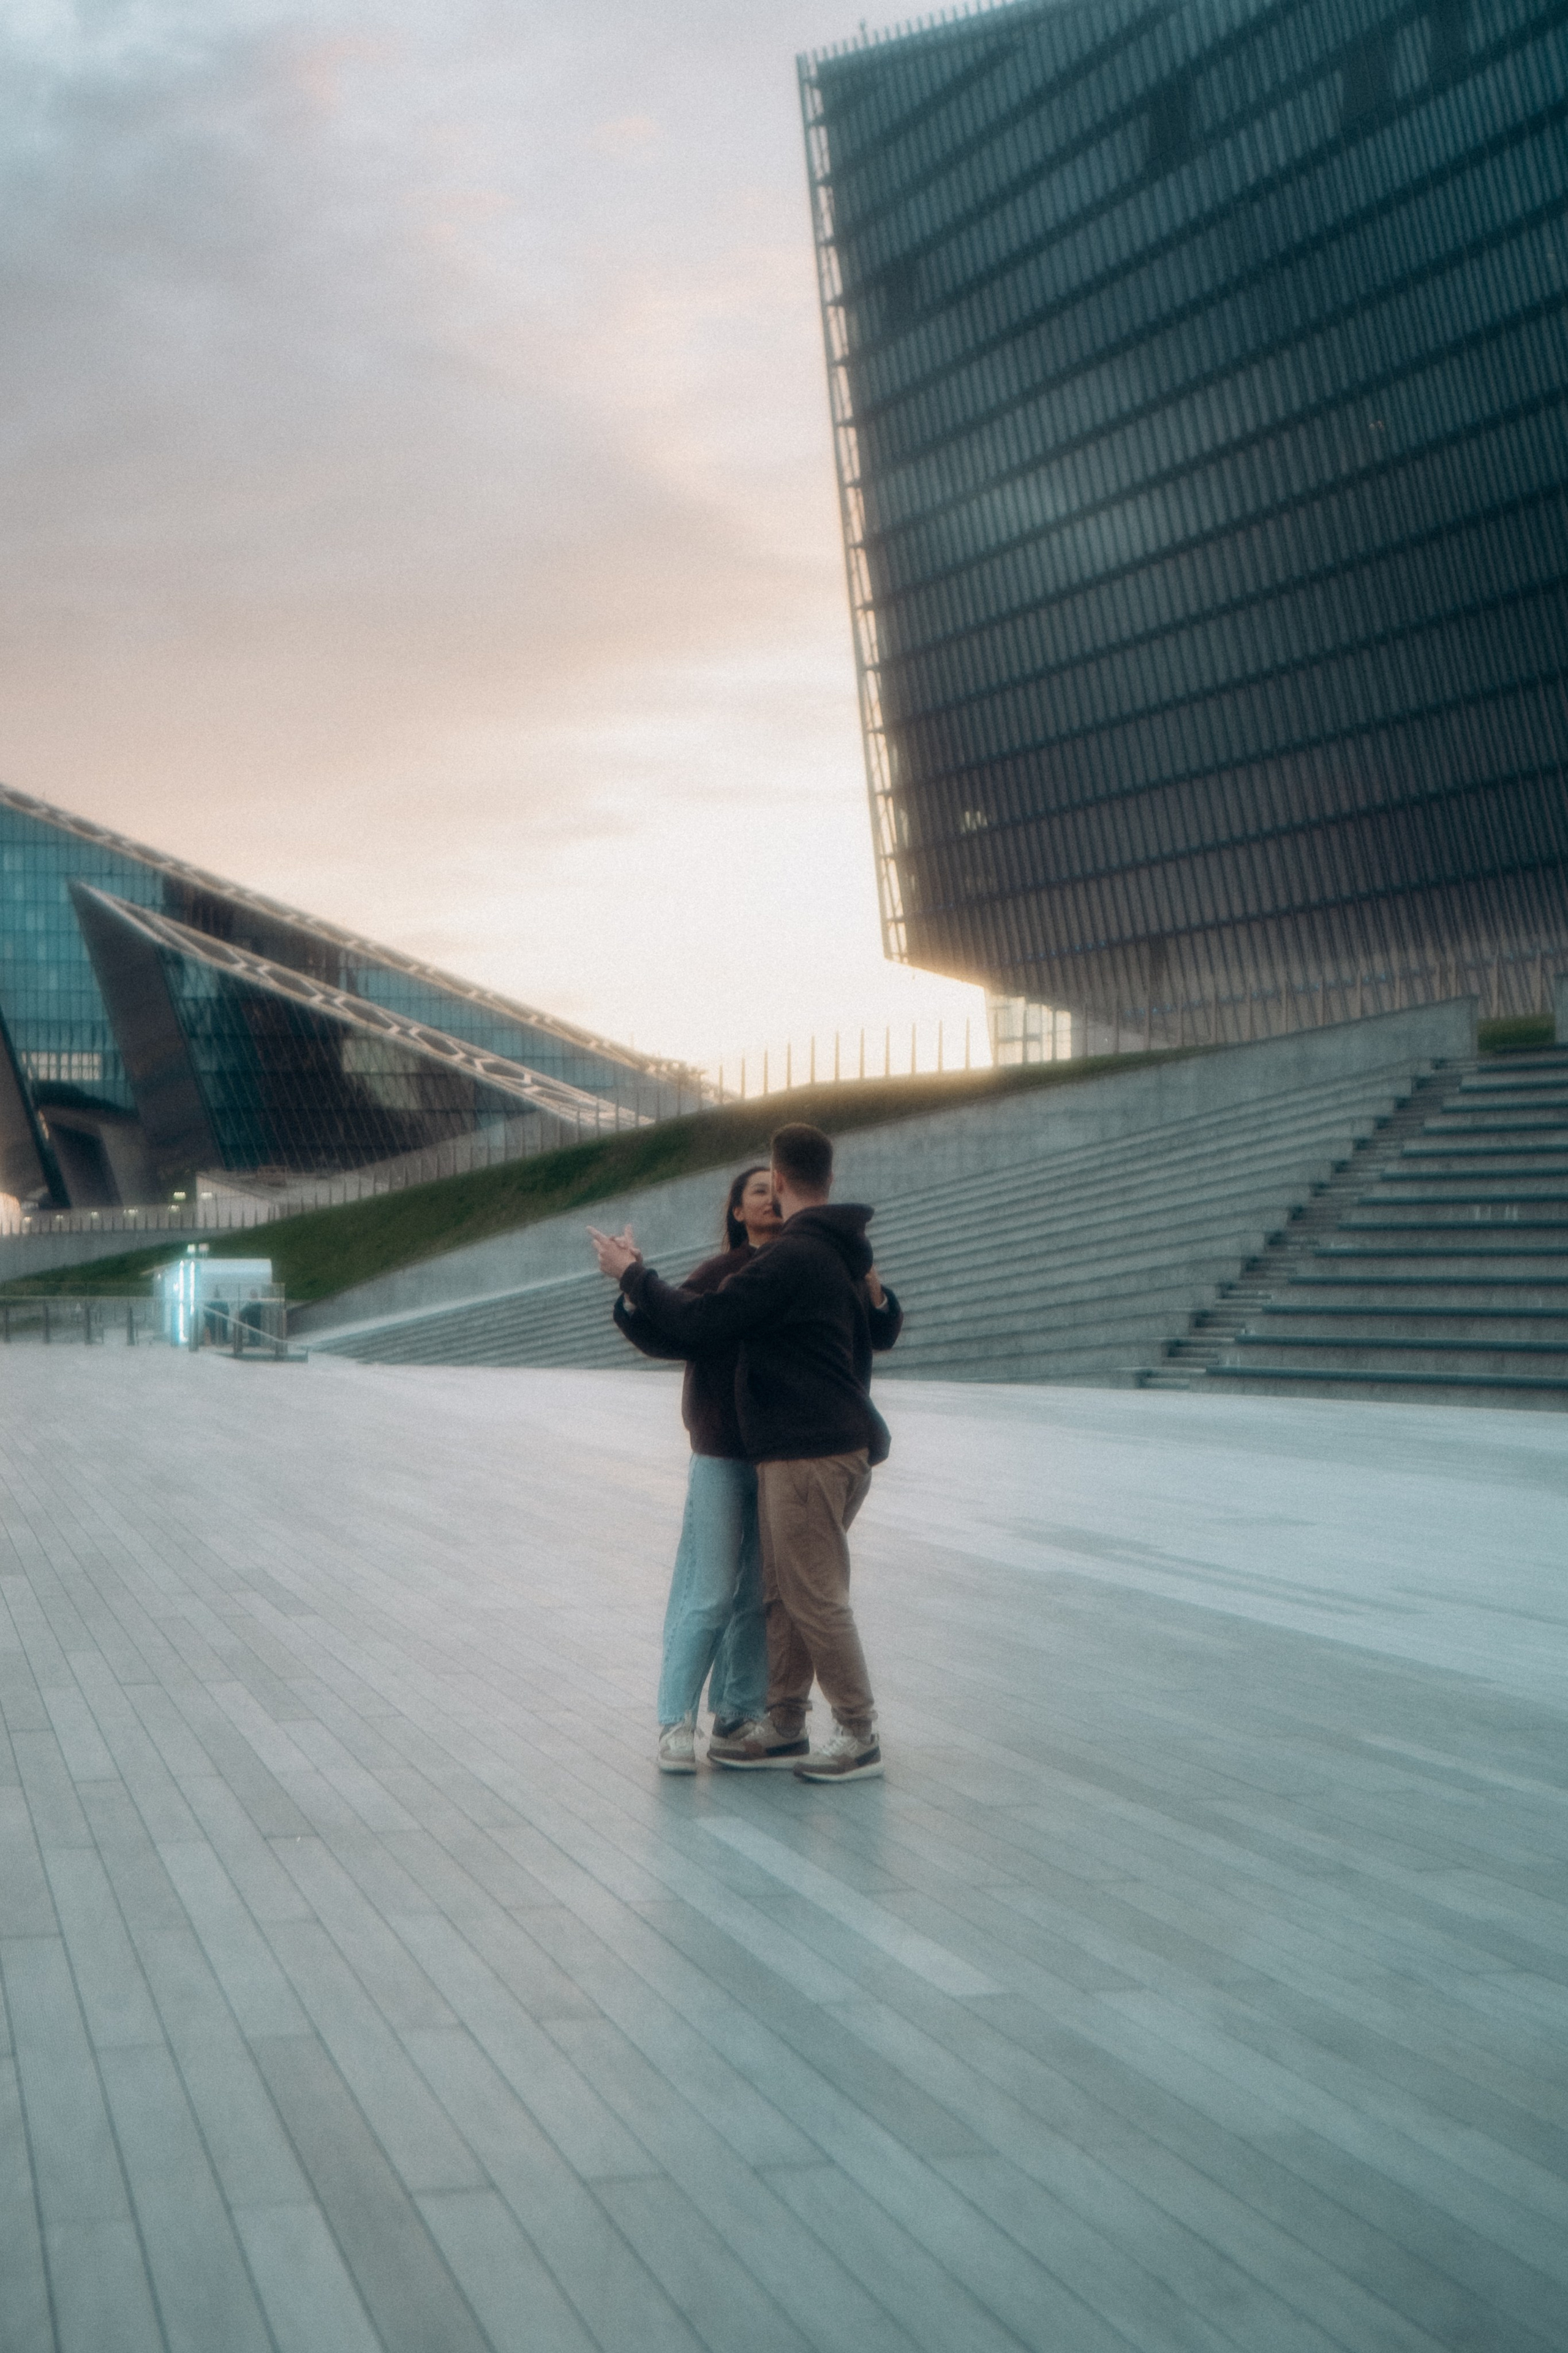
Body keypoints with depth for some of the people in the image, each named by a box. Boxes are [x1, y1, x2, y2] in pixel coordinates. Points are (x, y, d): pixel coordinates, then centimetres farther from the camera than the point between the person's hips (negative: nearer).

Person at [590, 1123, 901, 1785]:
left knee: (817, 1598, -2)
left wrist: (632, 1275, -5)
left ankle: (860, 1737, 6)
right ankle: (784, 1725, 23)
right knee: (782, 1594, 15)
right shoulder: (848, 1253, 12)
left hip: (809, 1452, -10)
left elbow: (697, 1322, -17)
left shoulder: (790, 1260, -19)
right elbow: (885, 1332, 28)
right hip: (843, 1443, 10)